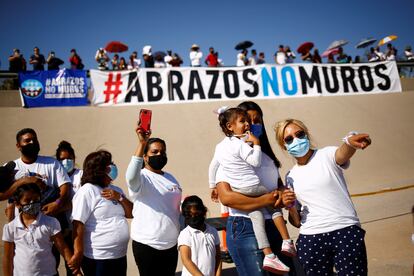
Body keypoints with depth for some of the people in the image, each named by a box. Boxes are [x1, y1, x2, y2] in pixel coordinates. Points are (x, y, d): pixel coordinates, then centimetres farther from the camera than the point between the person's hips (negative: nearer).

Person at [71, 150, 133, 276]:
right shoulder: (87, 191, -12)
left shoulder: (116, 190, 12)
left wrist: (120, 197, -7)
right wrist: (78, 254, -18)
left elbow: (131, 213, 9)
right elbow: (78, 225, -17)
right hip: (98, 258, -7)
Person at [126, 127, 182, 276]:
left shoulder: (171, 178, 12)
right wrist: (142, 143, -39)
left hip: (171, 244, 6)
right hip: (146, 245, -6)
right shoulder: (141, 177, -9)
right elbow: (131, 176, -34)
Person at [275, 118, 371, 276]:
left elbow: (343, 153, -26)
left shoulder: (326, 155, 0)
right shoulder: (291, 176, 11)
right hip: (310, 240, 3)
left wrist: (350, 141, -48)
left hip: (346, 233, -3)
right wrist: (290, 207, -7)